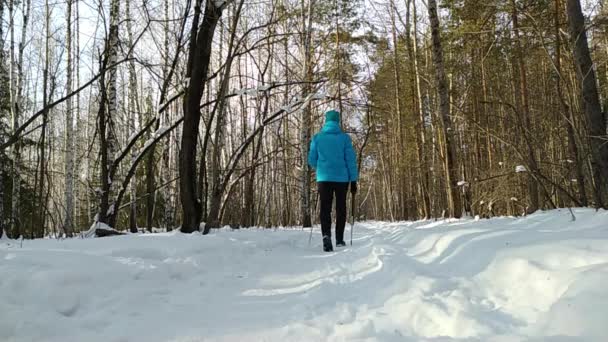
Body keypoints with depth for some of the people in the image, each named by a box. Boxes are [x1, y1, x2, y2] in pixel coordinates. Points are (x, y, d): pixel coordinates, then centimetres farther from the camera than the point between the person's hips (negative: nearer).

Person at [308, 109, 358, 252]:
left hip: (323, 178, 0)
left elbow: (311, 160, 6)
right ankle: (339, 240, 17)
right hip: (342, 178, 0)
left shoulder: (317, 138, 3)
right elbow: (351, 160, -3)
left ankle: (326, 235, -21)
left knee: (325, 208, 3)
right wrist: (354, 180, 2)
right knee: (340, 208, 12)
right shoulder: (344, 137, -1)